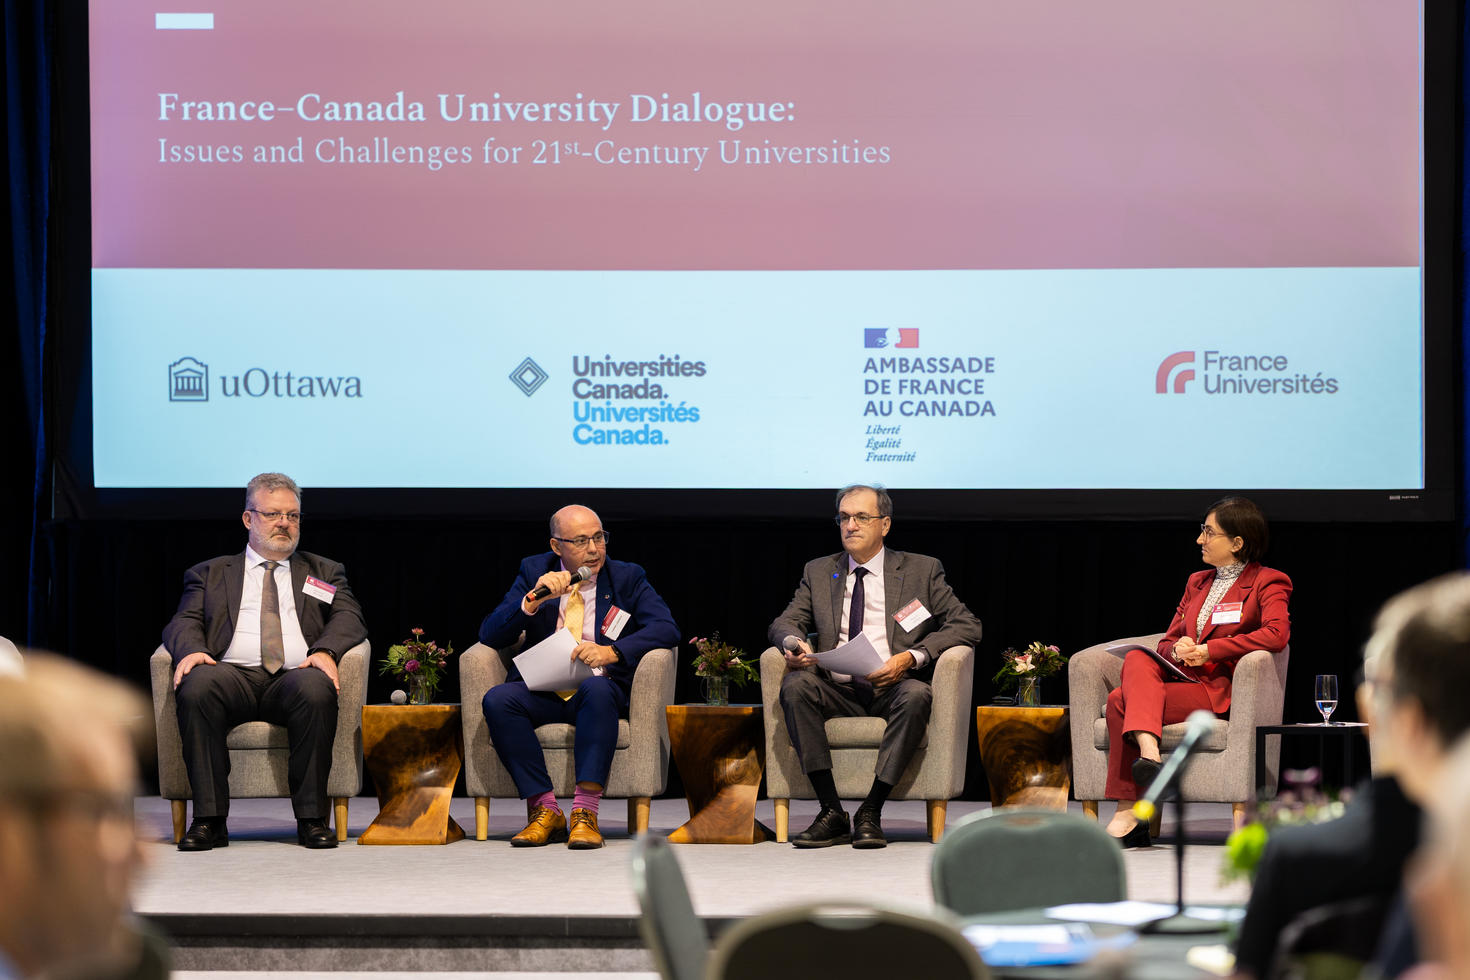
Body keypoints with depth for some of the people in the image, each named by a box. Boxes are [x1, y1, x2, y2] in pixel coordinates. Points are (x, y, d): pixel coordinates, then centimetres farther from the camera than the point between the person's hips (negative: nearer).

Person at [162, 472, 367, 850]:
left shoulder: (325, 573, 27)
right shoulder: (210, 574, 26)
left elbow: (349, 619, 10)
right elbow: (184, 623, 11)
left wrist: (325, 651, -13)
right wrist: (191, 650, -14)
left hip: (295, 676, 0)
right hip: (234, 675, 0)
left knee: (316, 690, -37)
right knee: (196, 686, -35)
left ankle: (312, 819, -29)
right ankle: (209, 820, -30)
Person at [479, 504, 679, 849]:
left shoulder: (627, 577, 8)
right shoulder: (533, 572, 10)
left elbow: (666, 629, -6)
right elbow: (490, 636, 2)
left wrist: (613, 651, -22)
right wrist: (534, 599, -15)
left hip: (600, 689, -2)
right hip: (542, 690, 2)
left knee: (596, 688, -38)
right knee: (497, 700, -30)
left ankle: (585, 812, -40)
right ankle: (545, 810, -25)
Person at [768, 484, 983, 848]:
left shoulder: (922, 570, 10)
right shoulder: (818, 572, 19)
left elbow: (967, 626, 3)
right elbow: (786, 622, 13)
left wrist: (911, 656, -13)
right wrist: (793, 642, -14)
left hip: (893, 688, -2)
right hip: (838, 692, 2)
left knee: (916, 694, -37)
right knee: (795, 685, -30)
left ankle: (870, 814, -33)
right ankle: (832, 812, -30)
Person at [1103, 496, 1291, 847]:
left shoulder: (1268, 582, 3)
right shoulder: (1198, 582, 24)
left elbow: (1276, 633, -16)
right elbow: (1168, 640, 24)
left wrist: (1208, 650, -15)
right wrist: (1177, 651, -3)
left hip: (1219, 691, -6)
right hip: (1182, 675, 7)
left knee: (1121, 701, -25)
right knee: (1136, 658, -27)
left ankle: (1127, 815, -30)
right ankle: (1147, 750, -41)